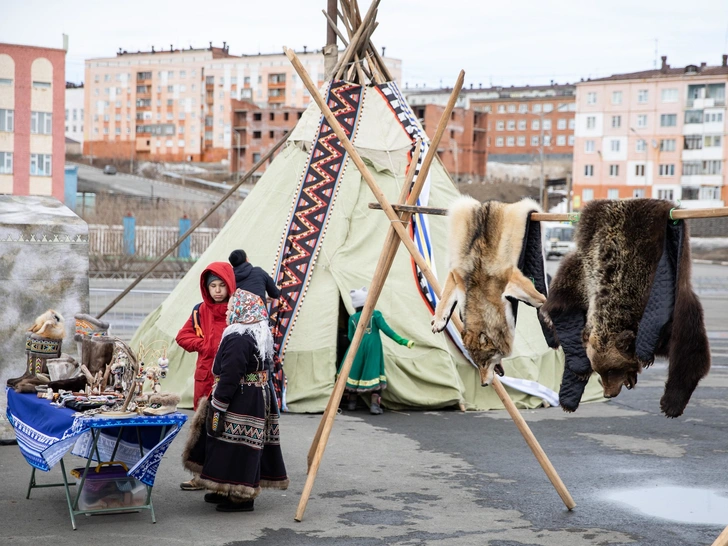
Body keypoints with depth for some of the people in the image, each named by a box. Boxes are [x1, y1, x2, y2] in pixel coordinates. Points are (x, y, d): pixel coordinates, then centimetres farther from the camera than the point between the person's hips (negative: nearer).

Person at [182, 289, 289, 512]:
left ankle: (240, 497, 1)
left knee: (234, 449, -4)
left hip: (240, 405, -10)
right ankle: (228, 492, 25)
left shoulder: (238, 339, -20)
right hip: (258, 400, 10)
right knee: (246, 447, 15)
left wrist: (218, 408, -18)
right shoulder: (261, 337, 11)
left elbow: (229, 377, -23)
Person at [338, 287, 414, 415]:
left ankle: (351, 403, 21)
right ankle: (374, 404, -12)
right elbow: (386, 330, -9)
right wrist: (402, 341, -9)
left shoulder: (352, 318, 6)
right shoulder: (375, 314, -1)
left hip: (357, 350, 2)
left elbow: (351, 337, 8)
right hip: (373, 350, -2)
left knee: (353, 373, 13)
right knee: (374, 375, 0)